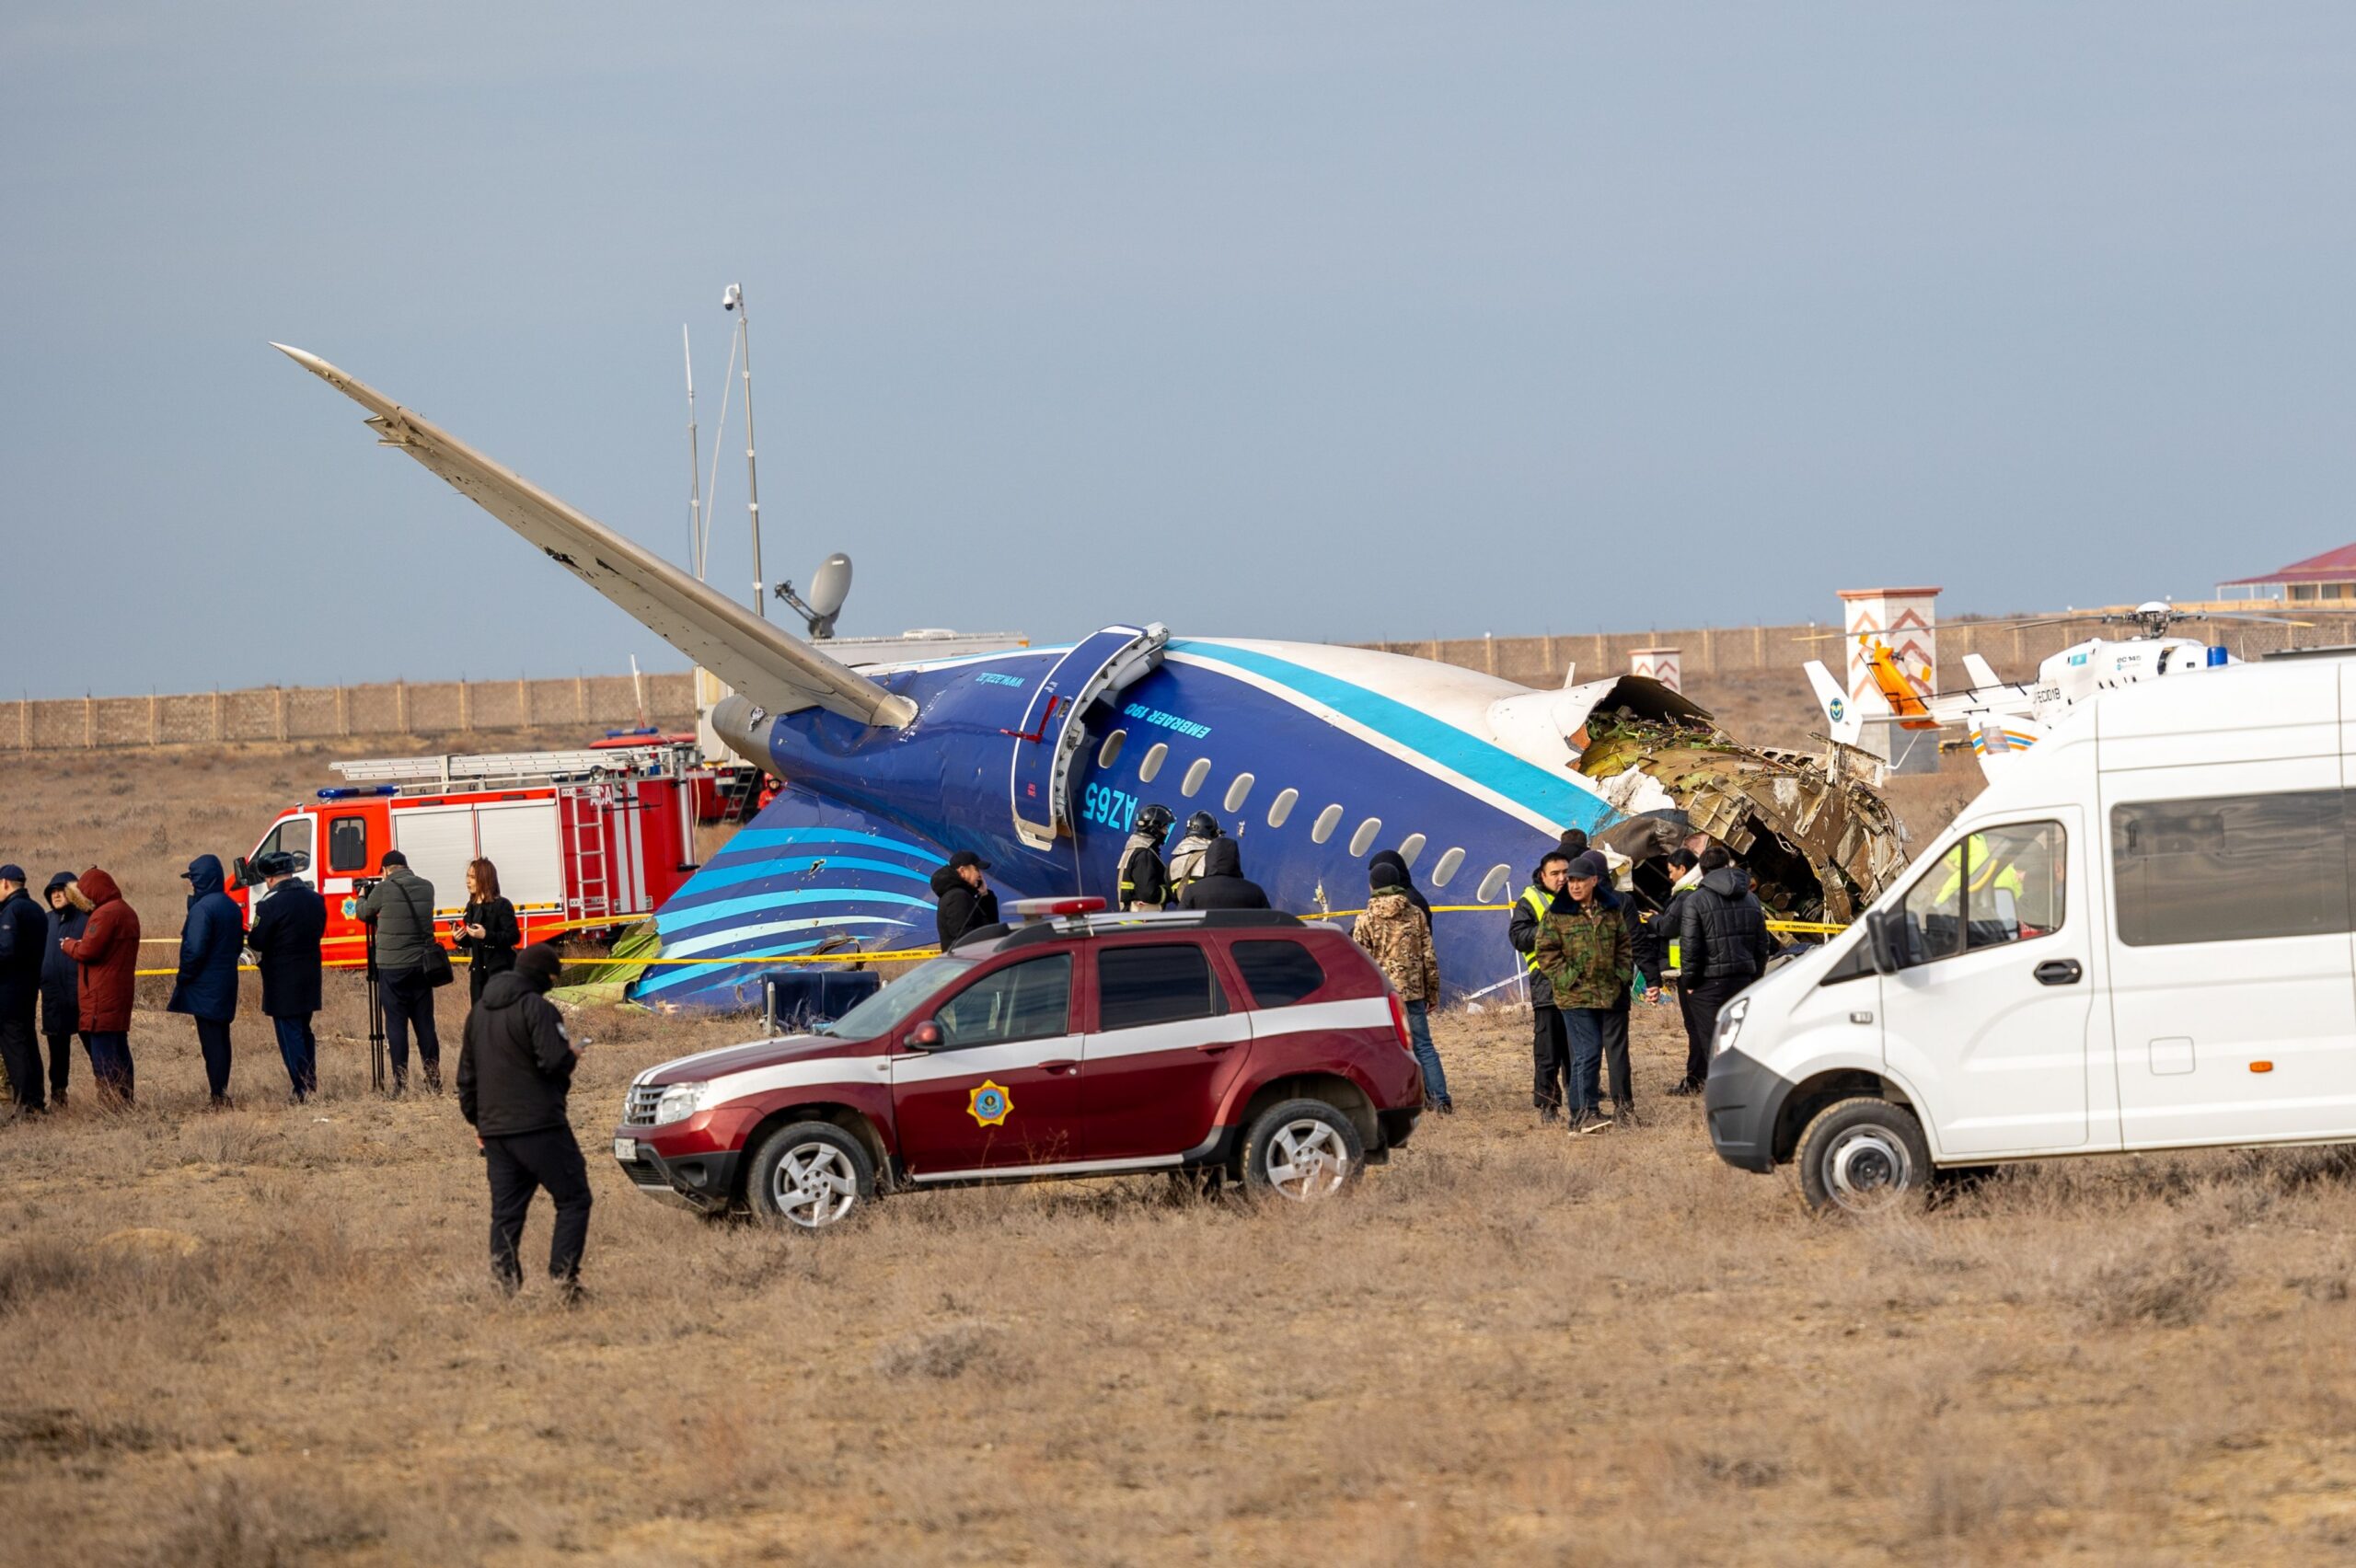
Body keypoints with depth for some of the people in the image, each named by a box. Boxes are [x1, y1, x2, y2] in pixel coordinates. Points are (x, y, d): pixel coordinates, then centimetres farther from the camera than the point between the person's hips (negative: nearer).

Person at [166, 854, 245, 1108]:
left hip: (205, 987, -9)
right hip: (227, 985, 9)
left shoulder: (202, 908, -18)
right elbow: (238, 944, 17)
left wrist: (182, 977, -10)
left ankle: (219, 1098, -7)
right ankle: (222, 1093, 19)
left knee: (211, 1042, -6)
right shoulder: (232, 907, 10)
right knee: (221, 1039, 14)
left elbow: (195, 950, -22)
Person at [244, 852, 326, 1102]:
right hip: (310, 977, 7)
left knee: (290, 1035, -2)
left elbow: (256, 943, -14)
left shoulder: (270, 904, -17)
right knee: (304, 1031, 19)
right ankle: (312, 1085, 20)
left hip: (282, 981, -7)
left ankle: (302, 1092, -4)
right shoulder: (315, 900, 5)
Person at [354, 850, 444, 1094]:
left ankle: (400, 1083, -3)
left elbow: (364, 913, 7)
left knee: (396, 1024, -1)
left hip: (392, 967, -4)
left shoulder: (384, 889, -9)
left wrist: (362, 897, 30)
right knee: (425, 1023, 10)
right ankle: (434, 1080, 11)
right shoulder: (426, 888, 5)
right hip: (421, 964, 4)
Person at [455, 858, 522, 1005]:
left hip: (501, 971, -8)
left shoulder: (501, 906, -10)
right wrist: (459, 939, -3)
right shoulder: (472, 907, 12)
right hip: (479, 972, 8)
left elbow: (514, 937, -16)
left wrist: (486, 935, -26)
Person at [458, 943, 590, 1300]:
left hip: (494, 1130, 7)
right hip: (539, 1126, -7)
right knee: (573, 1198, 0)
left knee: (506, 1212, 8)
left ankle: (504, 1284, 2)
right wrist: (571, 1054, 3)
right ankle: (562, 1275, -12)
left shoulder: (479, 1013, 16)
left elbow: (467, 1076, 22)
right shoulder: (536, 1009, -10)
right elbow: (554, 1062, -20)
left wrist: (478, 1122, 30)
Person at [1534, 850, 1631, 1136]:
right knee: (1588, 1051, -14)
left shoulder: (1611, 912, 9)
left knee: (1586, 1054, 9)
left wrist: (1622, 975, 7)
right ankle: (1587, 1112, -12)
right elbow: (1546, 953, -4)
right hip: (1574, 995, -5)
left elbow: (1623, 946, 19)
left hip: (1605, 994, 5)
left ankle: (1579, 1115, 14)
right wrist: (1568, 979, -12)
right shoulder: (1557, 916, -4)